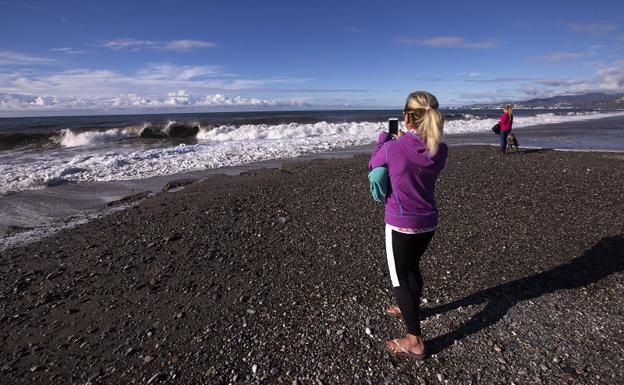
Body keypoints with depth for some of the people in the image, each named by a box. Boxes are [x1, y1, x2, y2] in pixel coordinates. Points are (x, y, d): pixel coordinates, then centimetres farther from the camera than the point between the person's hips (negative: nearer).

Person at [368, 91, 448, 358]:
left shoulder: (392, 149, -21)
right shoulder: (441, 151, -7)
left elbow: (374, 165, 2)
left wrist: (384, 138, 16)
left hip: (401, 225, -6)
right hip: (428, 223, 6)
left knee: (399, 277, 10)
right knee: (412, 266, 27)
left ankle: (415, 341, 17)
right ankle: (410, 311, 49)